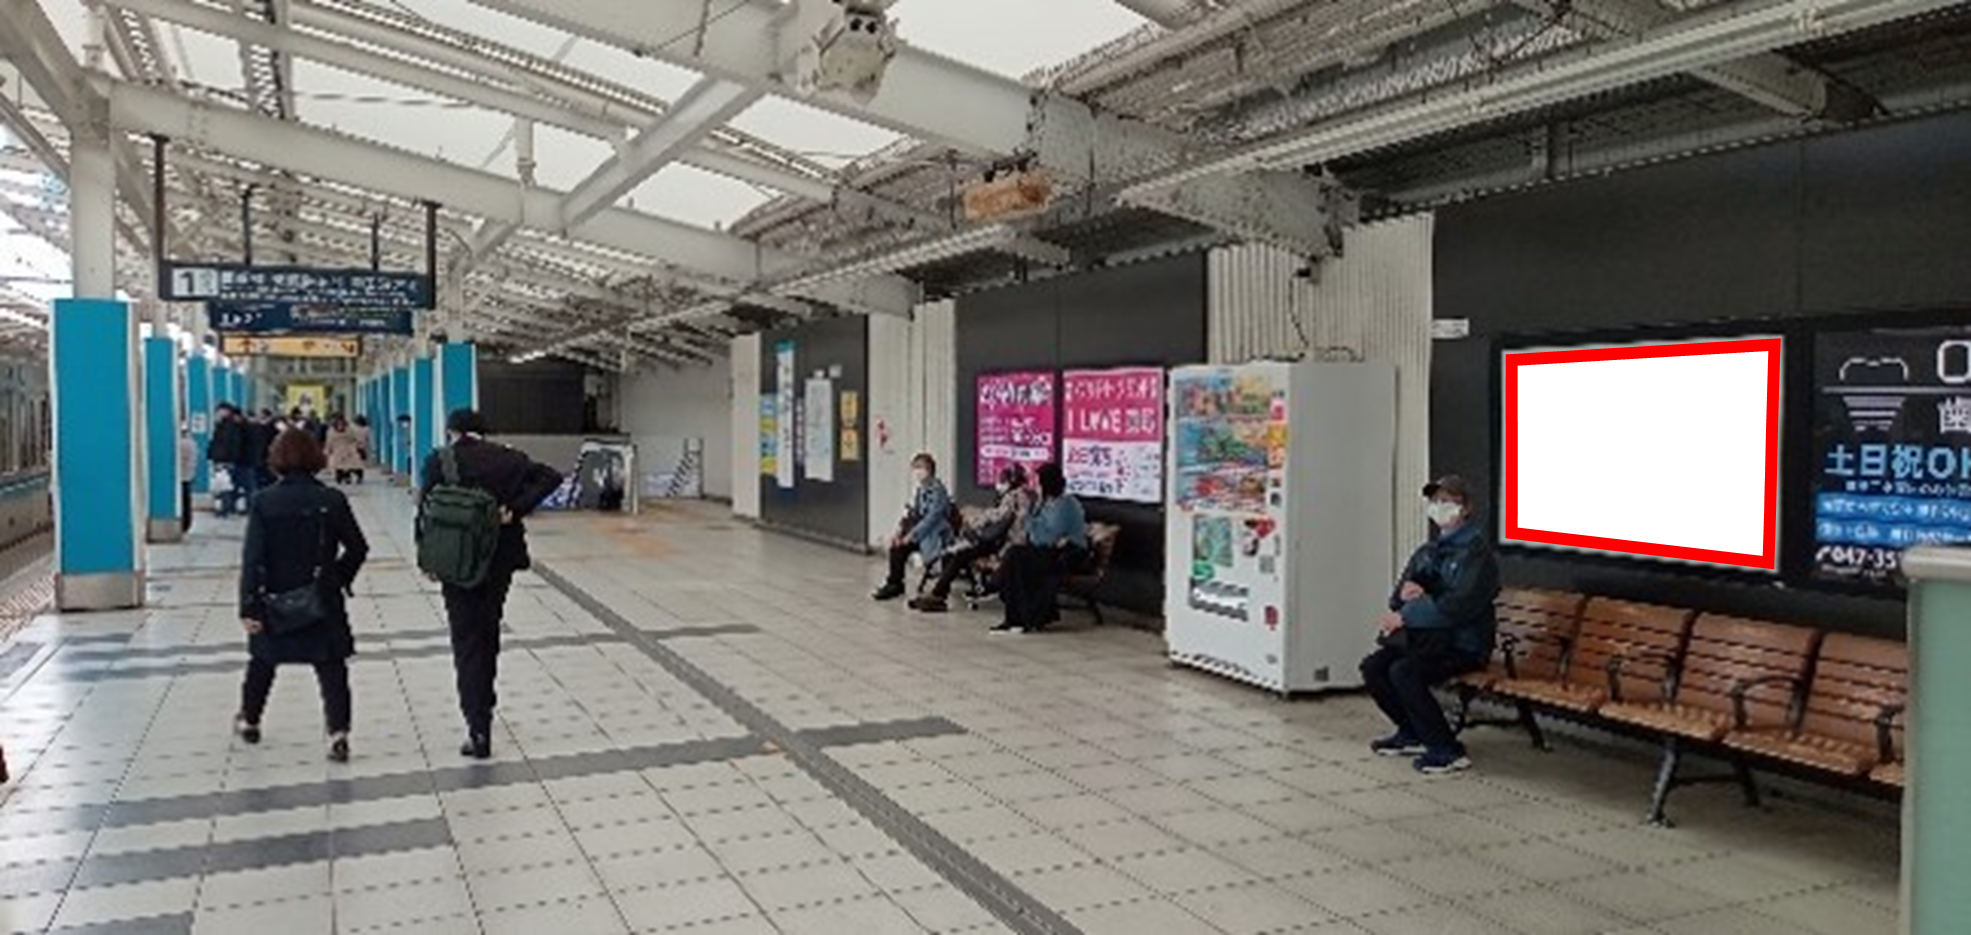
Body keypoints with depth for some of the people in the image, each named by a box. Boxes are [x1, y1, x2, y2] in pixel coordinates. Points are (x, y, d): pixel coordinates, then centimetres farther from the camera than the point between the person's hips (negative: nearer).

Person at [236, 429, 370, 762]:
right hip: (322, 601, -1)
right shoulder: (332, 500, -7)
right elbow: (358, 547, -1)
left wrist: (248, 606, -10)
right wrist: (341, 578, 15)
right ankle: (338, 731, -13)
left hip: (275, 601, 1)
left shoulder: (263, 502, -9)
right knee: (330, 666, 2)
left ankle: (249, 720, 41)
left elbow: (253, 559, -11)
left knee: (263, 660, 23)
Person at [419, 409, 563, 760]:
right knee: (488, 633, 20)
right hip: (501, 558, 3)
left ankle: (479, 728, -7)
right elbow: (551, 477, -6)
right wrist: (515, 509, -10)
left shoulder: (440, 461, -5)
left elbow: (426, 510, -8)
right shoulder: (508, 458, 4)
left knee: (467, 642, 1)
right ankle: (483, 707, 33)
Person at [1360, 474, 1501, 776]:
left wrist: (1405, 616, -17)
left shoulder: (1477, 552, -10)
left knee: (1403, 671, -28)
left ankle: (1448, 751, -18)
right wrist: (1406, 593, -12)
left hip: (1463, 645, -8)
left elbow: (1457, 607, -21)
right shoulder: (1429, 551, 16)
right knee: (1372, 666, -10)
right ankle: (1412, 735, 9)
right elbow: (1399, 595, 14)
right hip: (1428, 637, 8)